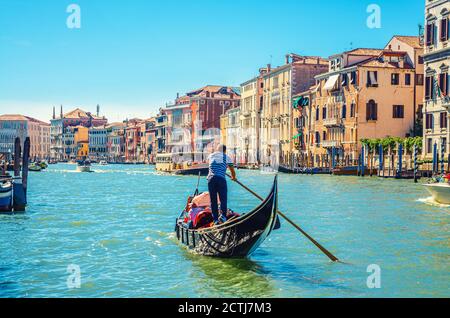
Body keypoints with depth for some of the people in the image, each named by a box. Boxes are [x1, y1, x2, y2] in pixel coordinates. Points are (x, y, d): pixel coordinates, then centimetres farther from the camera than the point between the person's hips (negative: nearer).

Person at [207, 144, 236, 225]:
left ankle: (215, 219, 4)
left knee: (213, 200, 7)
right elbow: (232, 171, 14)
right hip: (221, 179, -2)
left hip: (211, 178, 2)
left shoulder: (211, 156, 19)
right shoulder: (226, 157, 11)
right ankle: (223, 216, -17)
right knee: (223, 199, 2)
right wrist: (234, 177, 35)